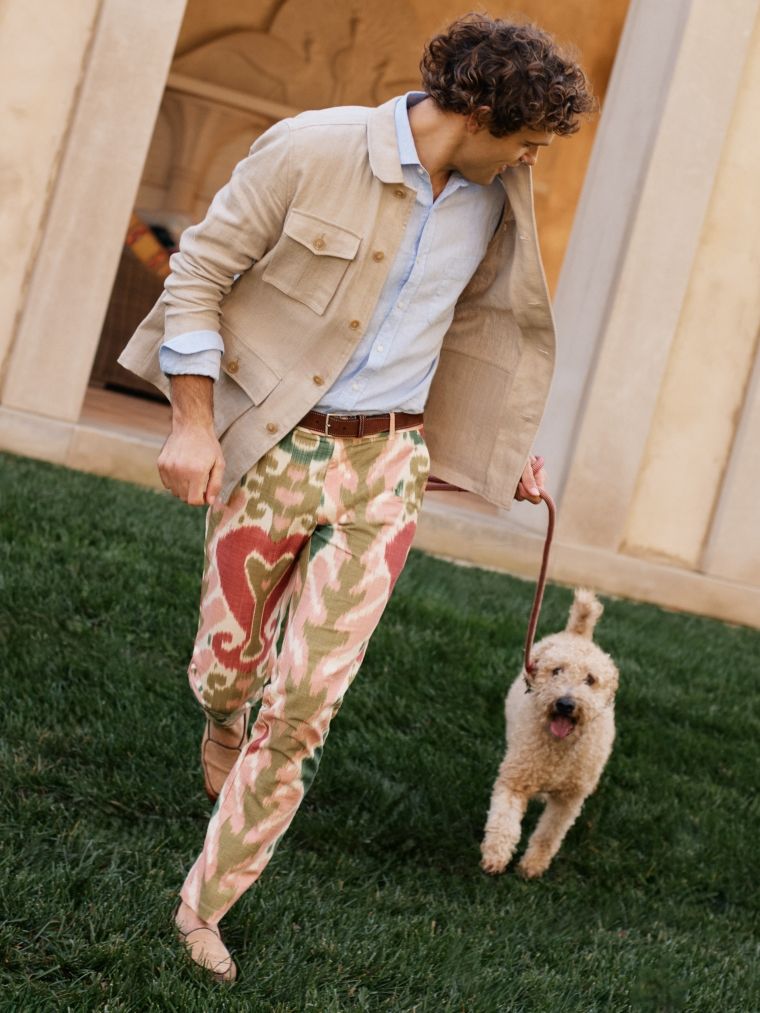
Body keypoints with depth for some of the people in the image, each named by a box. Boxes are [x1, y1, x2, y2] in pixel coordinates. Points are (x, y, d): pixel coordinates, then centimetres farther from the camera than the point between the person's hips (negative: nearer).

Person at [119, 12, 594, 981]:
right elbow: (199, 271, -8)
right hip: (273, 448, -3)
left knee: (307, 705, -3)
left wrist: (509, 443, 21)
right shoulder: (310, 150, -13)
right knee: (226, 665, 8)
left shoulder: (495, 200, 4)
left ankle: (205, 906, 11)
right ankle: (226, 716, 49)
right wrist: (192, 423, -12)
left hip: (385, 464, 3)